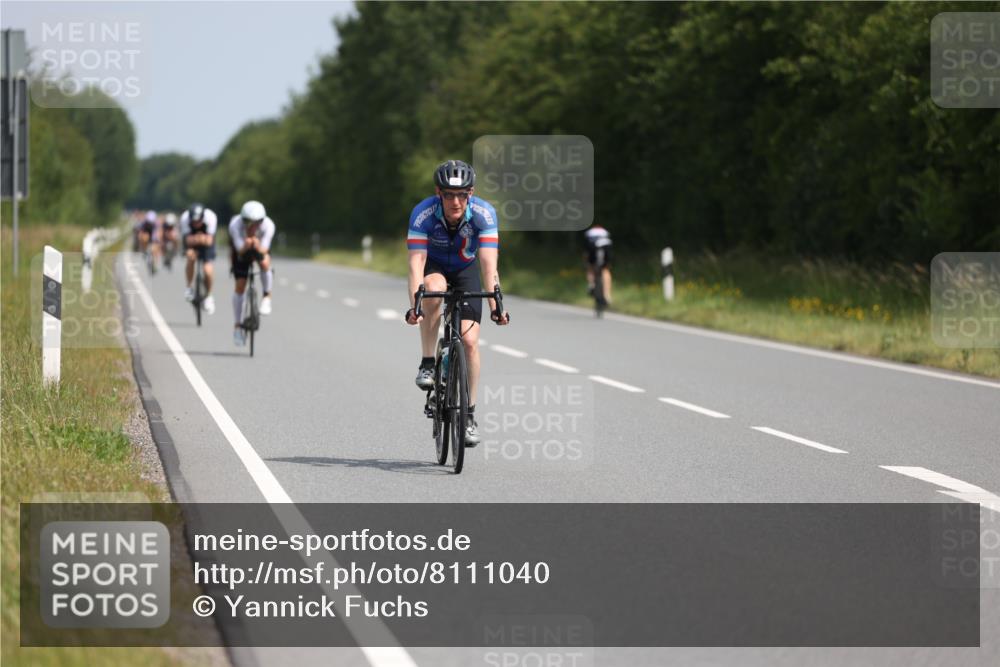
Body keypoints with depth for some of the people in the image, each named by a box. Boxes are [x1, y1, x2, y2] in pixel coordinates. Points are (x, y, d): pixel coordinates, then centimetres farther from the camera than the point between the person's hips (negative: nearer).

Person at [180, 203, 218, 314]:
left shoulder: (210, 217, -34)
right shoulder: (185, 218, -32)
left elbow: (209, 240, -32)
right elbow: (188, 240, -33)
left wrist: (204, 239, -53)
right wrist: (194, 239, -54)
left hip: (206, 240, 0)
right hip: (191, 240, 0)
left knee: (208, 270, -15)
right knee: (191, 256, -31)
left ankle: (208, 296, 12)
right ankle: (189, 287, -9)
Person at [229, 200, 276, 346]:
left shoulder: (268, 225, -35)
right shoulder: (235, 224, -37)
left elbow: (264, 250, -39)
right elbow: (240, 250, -41)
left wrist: (258, 246, -60)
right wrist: (246, 246, -62)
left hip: (260, 247, 0)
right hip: (241, 248, 0)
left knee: (265, 263, -34)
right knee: (240, 285, -6)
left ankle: (266, 298, -10)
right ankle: (237, 326, 7)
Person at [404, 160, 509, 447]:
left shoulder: (484, 213, -30)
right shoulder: (423, 213, -33)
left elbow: (488, 263, -37)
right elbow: (416, 263, -38)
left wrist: (495, 304, -49)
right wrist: (414, 306, -52)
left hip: (465, 272, 1)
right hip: (433, 267, -1)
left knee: (470, 341, -12)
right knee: (434, 289, -38)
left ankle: (469, 415, 1)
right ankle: (427, 364, -22)